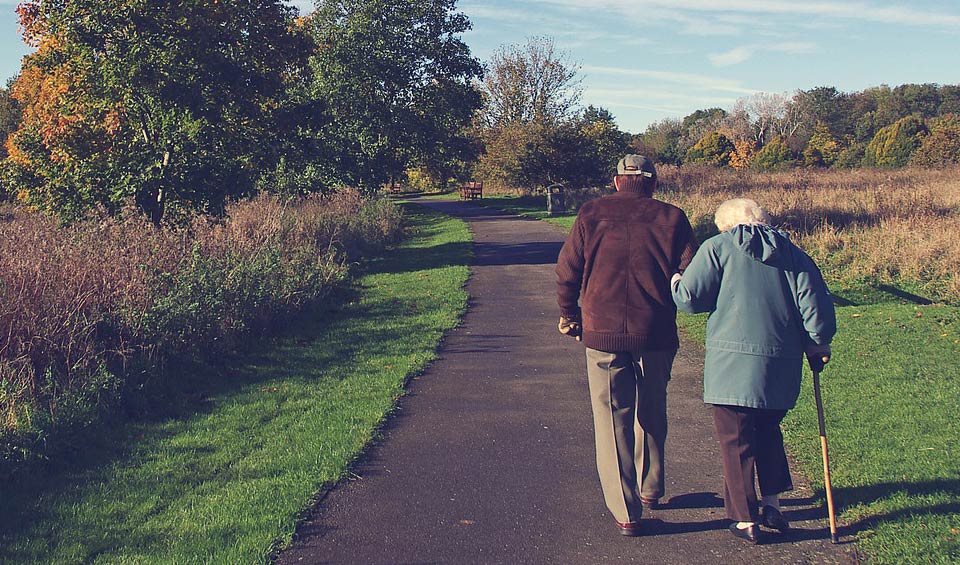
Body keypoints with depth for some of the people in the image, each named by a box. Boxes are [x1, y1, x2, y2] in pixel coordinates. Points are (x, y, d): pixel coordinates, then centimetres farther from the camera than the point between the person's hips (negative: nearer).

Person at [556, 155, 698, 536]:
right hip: (656, 336, 1)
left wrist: (569, 315, 15)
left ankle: (625, 512, 6)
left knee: (612, 420, 6)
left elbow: (566, 271, 0)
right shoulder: (671, 218, 1)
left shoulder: (592, 215, 1)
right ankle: (650, 488, 37)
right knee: (651, 413, 21)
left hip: (603, 334, -1)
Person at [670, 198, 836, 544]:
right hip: (781, 365, 5)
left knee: (736, 441, 6)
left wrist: (674, 283, 15)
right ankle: (772, 504, 25)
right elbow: (815, 303, 4)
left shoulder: (717, 248, -1)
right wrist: (817, 344, 17)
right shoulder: (792, 253, 10)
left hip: (732, 362, -4)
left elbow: (689, 298, -6)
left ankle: (746, 520, 12)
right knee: (768, 431, 24)